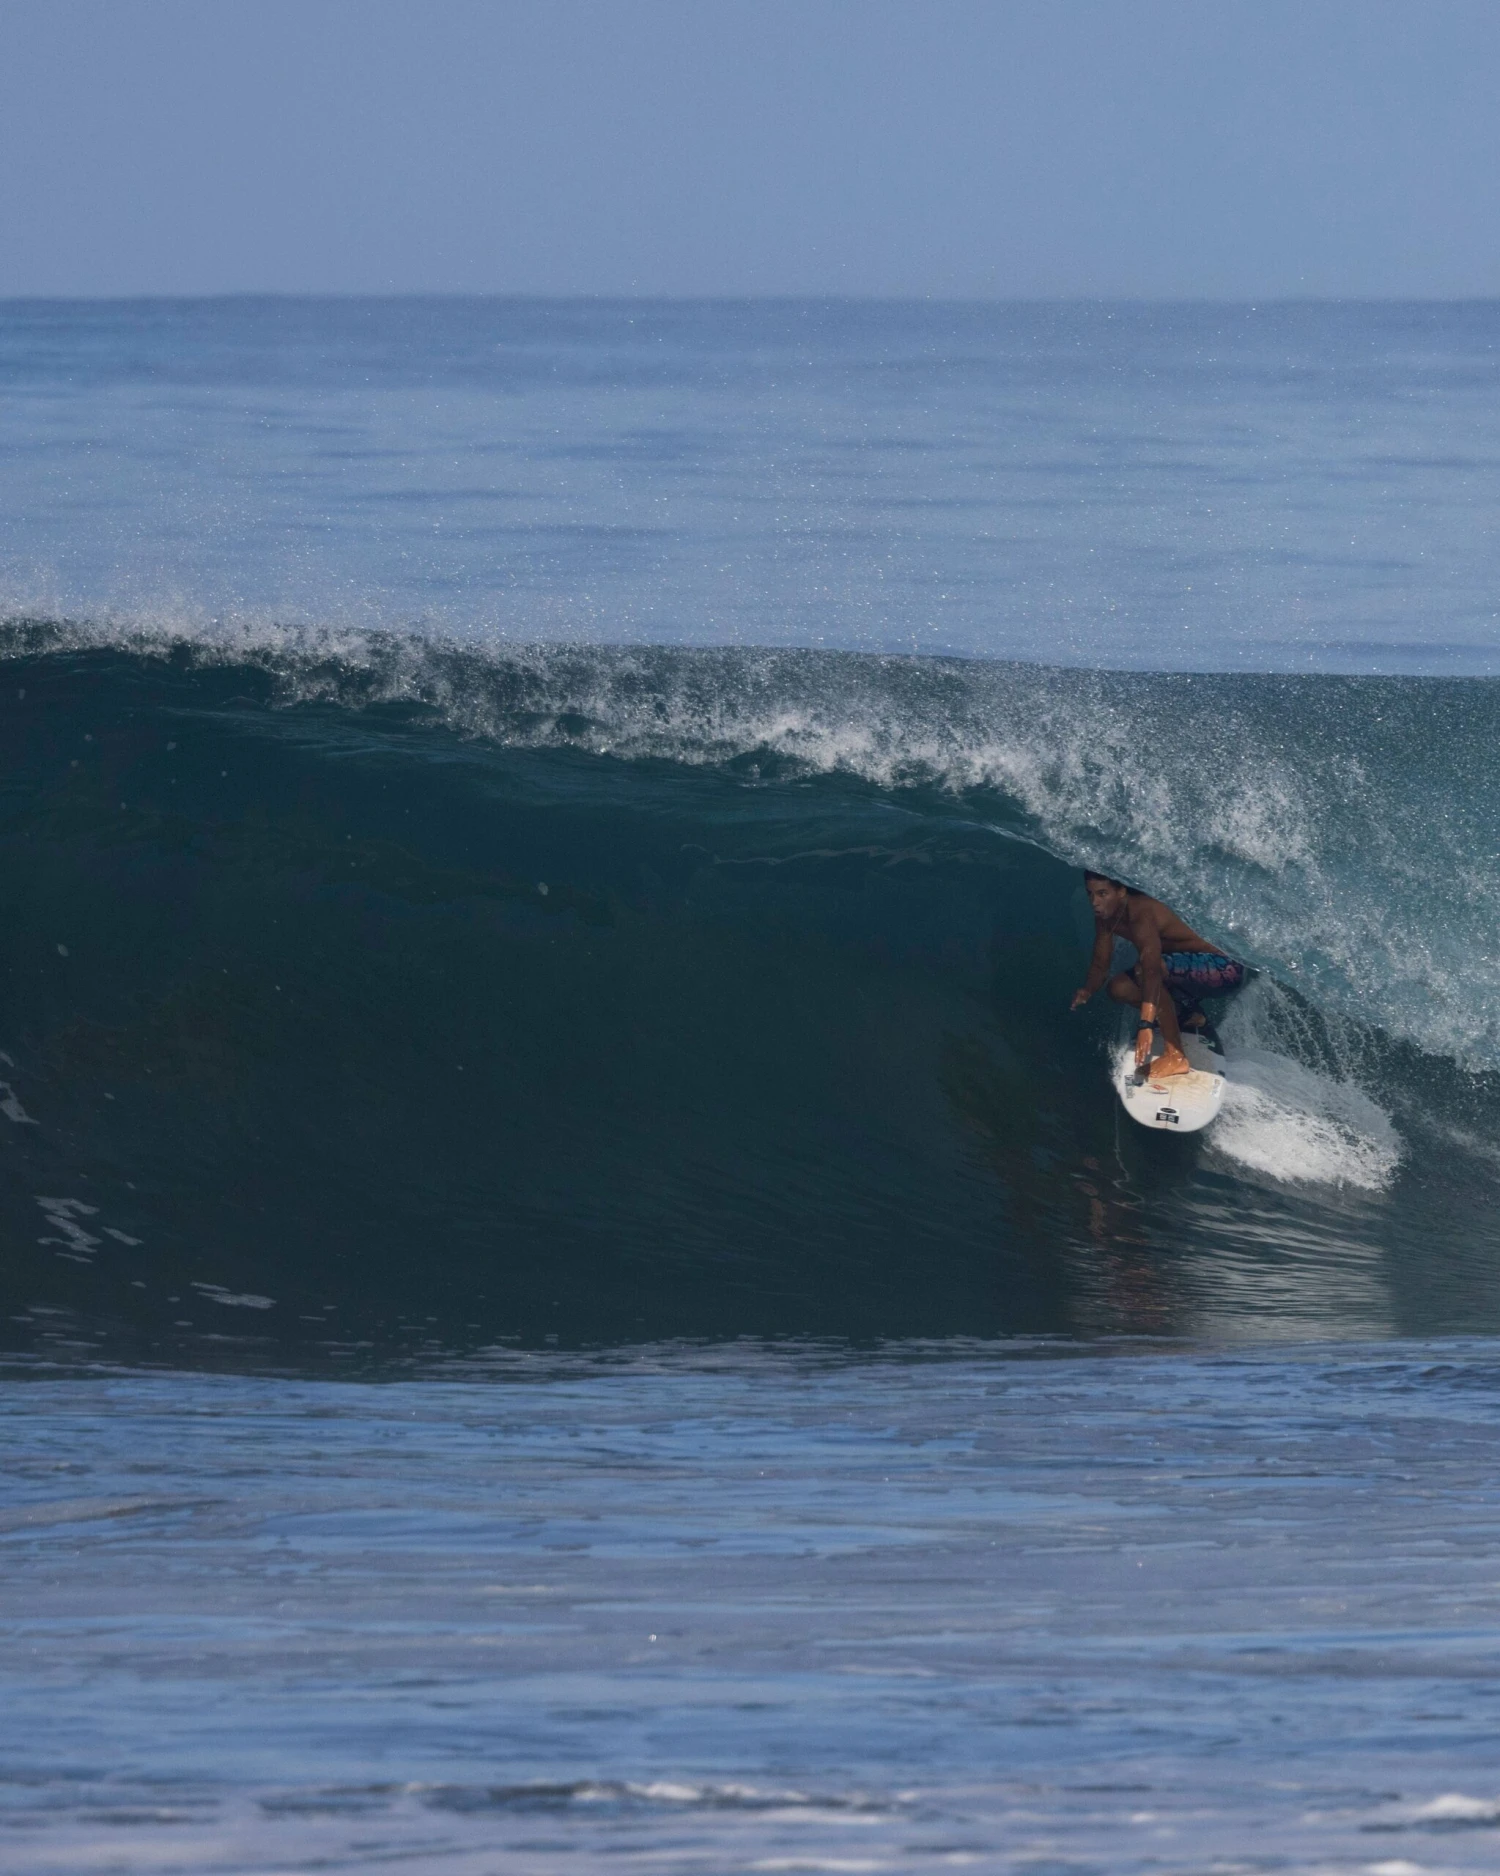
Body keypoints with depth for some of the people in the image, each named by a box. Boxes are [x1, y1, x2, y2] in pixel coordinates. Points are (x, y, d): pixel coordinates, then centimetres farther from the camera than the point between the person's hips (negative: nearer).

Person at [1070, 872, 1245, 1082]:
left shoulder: (1141, 913, -30)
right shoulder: (1105, 917, -2)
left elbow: (1151, 970, -42)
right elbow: (1100, 964, 7)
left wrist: (1146, 1026, -51)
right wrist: (1086, 992, -16)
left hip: (1224, 968, -9)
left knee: (1145, 968, -32)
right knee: (1120, 988, -1)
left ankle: (1175, 1056, -27)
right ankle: (1188, 1015, 13)